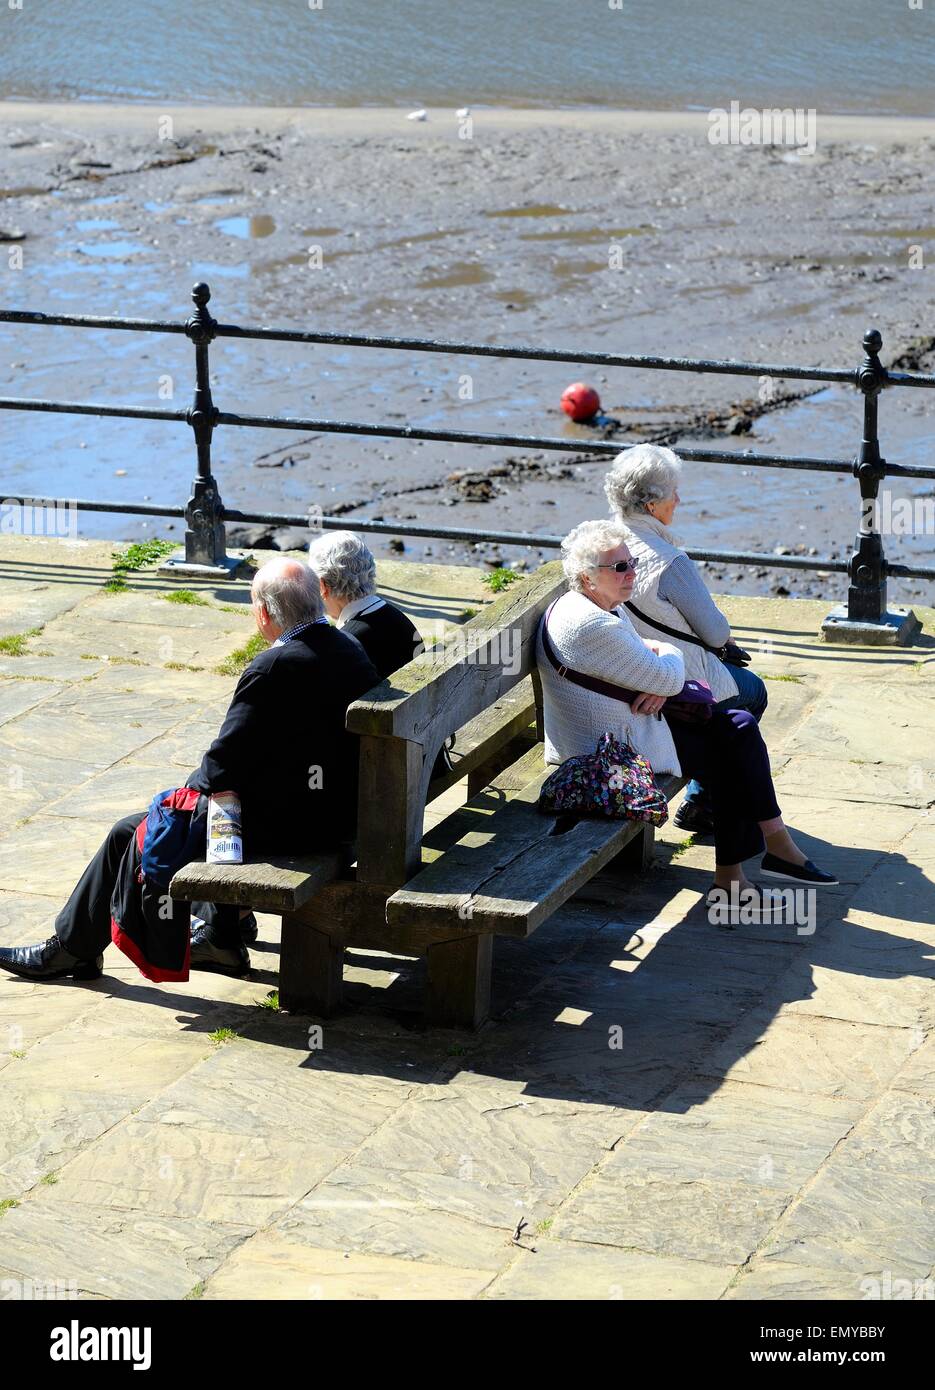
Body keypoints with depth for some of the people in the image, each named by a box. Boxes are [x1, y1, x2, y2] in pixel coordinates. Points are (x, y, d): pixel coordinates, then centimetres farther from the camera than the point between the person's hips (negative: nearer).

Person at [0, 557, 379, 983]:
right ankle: (222, 939, 37)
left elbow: (223, 765, -20)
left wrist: (192, 789, 2)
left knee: (131, 833, 8)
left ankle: (72, 949, 24)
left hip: (277, 824, -8)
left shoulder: (273, 668, -23)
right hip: (336, 815, 8)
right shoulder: (351, 652, 3)